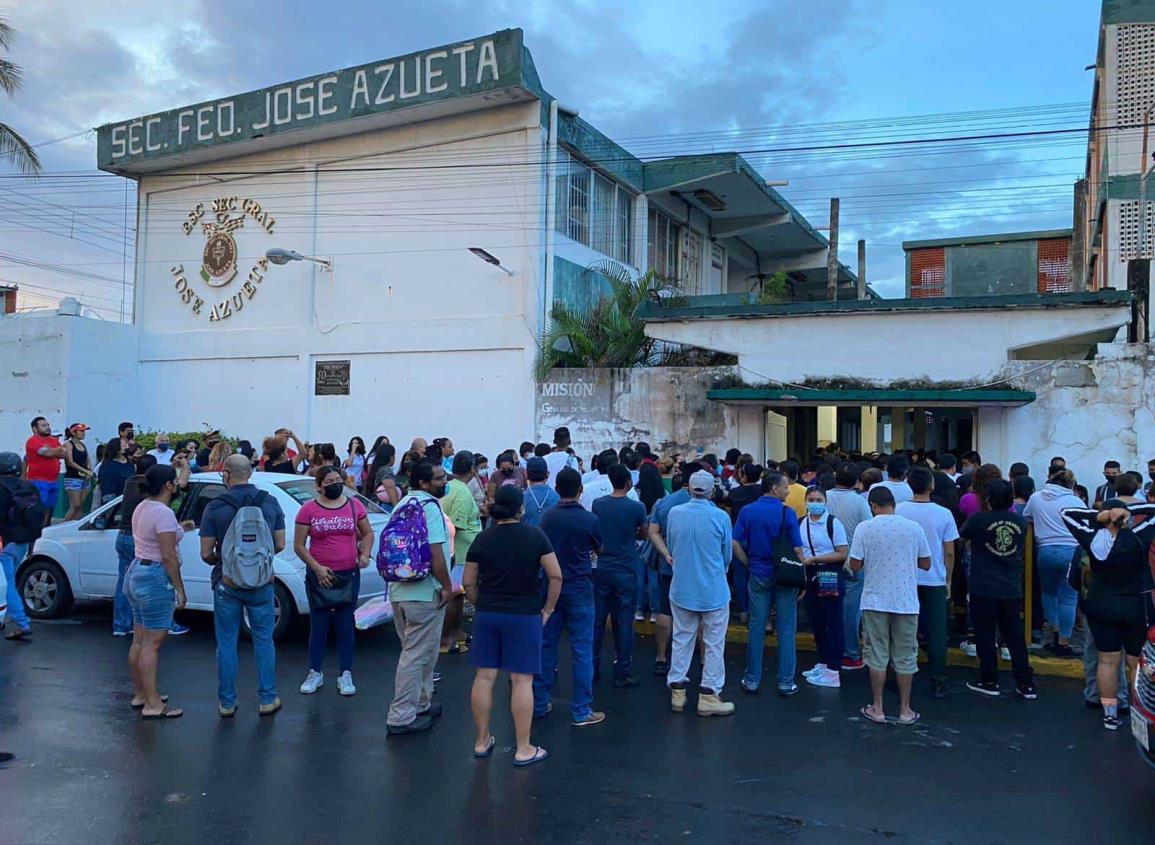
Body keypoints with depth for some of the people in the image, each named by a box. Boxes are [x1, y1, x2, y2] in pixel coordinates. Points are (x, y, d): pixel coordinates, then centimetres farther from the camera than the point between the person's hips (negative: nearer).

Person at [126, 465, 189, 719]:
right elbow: (168, 556, -20)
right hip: (155, 578, -10)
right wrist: (179, 589, -15)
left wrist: (178, 529, 25)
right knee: (152, 643, -6)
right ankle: (152, 705, -3)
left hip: (136, 571, 10)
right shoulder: (163, 513, -19)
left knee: (140, 640, 16)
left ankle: (140, 694, 26)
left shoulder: (142, 507, 10)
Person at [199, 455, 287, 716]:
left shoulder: (215, 507, -10)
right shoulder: (270, 503, -3)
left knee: (227, 643, 10)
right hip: (262, 583, 1)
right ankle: (267, 699, 16)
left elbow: (206, 553, -8)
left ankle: (226, 702, 18)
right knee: (263, 641, 11)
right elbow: (280, 544, 3)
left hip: (226, 584, -1)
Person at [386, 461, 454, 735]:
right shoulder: (429, 507, -15)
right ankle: (401, 717, 4)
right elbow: (435, 552, -22)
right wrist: (447, 586, -13)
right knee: (417, 655, -1)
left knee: (416, 651, 21)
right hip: (424, 593, -9)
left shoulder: (402, 506, 13)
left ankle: (421, 704, 33)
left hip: (399, 591, 9)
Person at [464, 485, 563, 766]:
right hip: (524, 616, -3)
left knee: (484, 677, 11)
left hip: (487, 615, 3)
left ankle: (482, 741, 22)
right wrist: (548, 609, 2)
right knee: (522, 681, 2)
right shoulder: (535, 535, -7)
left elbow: (468, 582, 3)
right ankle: (523, 749, 7)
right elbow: (555, 576, -8)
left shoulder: (483, 538, 0)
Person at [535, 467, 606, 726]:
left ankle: (540, 703, 20)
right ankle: (581, 711, 6)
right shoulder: (589, 519, -13)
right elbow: (599, 550, 6)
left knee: (546, 645, 12)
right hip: (579, 589, -4)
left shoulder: (547, 516, -2)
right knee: (581, 650, 2)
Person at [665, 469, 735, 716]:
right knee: (714, 644, 8)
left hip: (682, 589, 3)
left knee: (681, 640, 14)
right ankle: (708, 697, 13)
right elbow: (727, 556, 0)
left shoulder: (674, 513, -7)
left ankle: (677, 693, 21)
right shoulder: (720, 517, -14)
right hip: (713, 591, -3)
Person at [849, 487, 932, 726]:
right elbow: (926, 564, 5)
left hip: (875, 601, -1)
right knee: (905, 657, 11)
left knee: (877, 655, 8)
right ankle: (905, 710, 18)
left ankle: (877, 708, 15)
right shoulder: (913, 527, -3)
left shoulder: (865, 529, -8)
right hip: (907, 601, 1)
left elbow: (855, 565, -7)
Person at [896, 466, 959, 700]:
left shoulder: (898, 510, -8)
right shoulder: (944, 514, -7)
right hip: (934, 580, 0)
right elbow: (949, 552, -3)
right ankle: (938, 682, 9)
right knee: (937, 632, 7)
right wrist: (948, 579, 10)